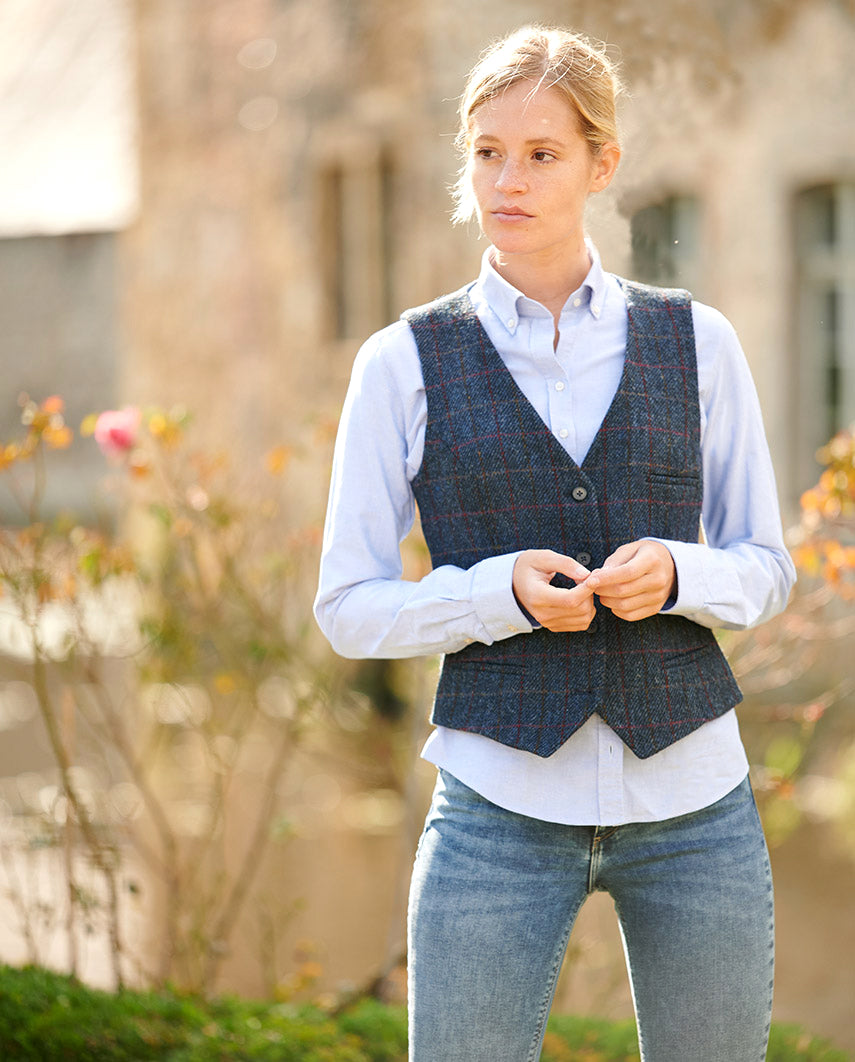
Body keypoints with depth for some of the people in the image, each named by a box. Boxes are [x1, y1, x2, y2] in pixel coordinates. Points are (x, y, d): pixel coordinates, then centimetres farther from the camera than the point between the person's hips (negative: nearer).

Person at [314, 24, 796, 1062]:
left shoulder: (696, 343, 6)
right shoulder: (406, 363, 1)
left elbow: (766, 567, 11)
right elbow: (348, 607, 2)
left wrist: (677, 573, -11)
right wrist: (500, 590, -15)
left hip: (694, 802, 2)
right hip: (502, 809, -1)